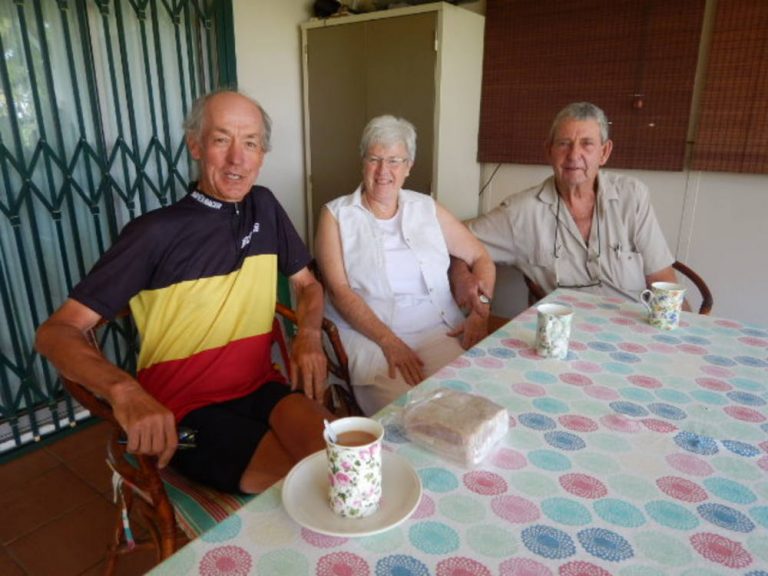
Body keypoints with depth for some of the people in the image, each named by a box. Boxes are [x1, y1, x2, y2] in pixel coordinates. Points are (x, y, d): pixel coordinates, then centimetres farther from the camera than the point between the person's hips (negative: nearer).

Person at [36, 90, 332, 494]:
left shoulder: (264, 208, 5)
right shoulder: (156, 232, -12)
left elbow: (307, 284, 17)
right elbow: (56, 332, -12)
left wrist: (308, 335, -5)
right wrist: (125, 391, -31)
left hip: (259, 386, 5)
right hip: (185, 407, -4)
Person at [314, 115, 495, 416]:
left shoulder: (427, 208, 14)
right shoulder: (336, 214, 5)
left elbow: (480, 258, 17)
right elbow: (338, 289, -5)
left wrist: (480, 311, -1)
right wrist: (389, 341, -16)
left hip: (440, 330, 3)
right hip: (368, 335, -2)